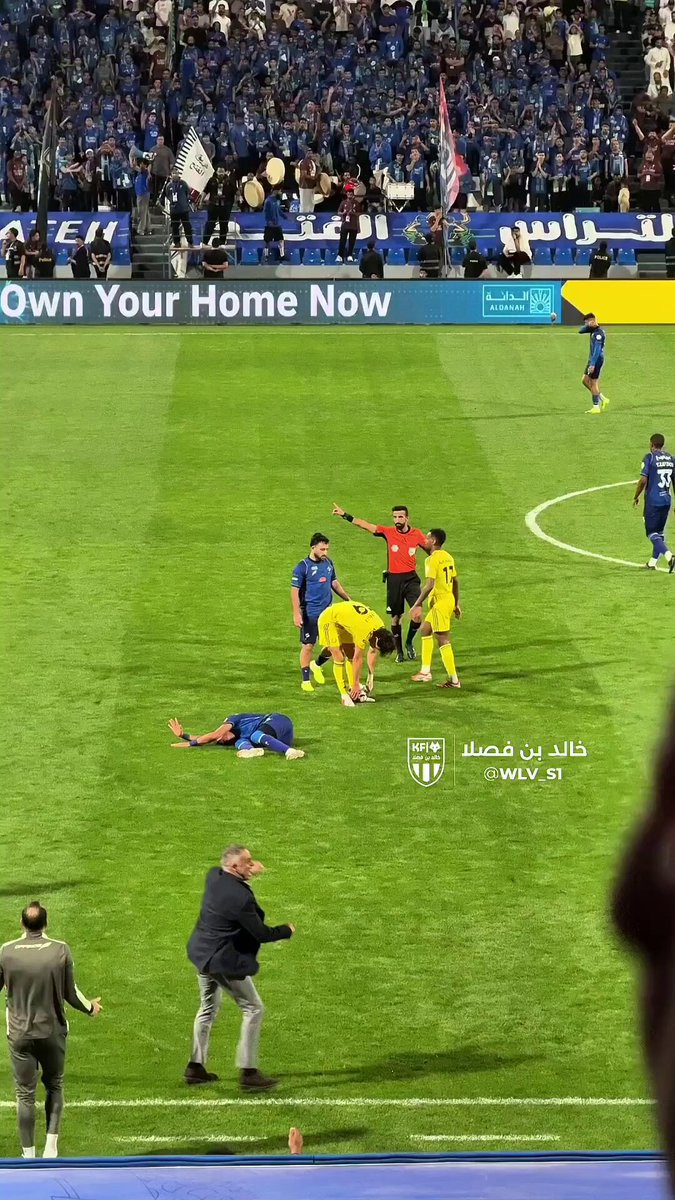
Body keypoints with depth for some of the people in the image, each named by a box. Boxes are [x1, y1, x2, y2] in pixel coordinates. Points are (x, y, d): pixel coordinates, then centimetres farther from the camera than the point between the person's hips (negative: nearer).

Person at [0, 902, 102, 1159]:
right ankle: (51, 1147, 6)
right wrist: (90, 1007, 16)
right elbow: (70, 994, -4)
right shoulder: (60, 950, -10)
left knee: (25, 1093, 8)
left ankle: (28, 1155, 9)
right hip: (53, 1031, 0)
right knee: (54, 1086, 17)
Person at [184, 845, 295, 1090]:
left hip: (203, 954, 9)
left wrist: (249, 874, 9)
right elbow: (261, 933, -19)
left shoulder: (214, 876, -3)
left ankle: (196, 1067, 29)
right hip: (225, 961, -9)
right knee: (253, 1010, 2)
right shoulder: (240, 897, -28)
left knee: (208, 1008, 24)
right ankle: (248, 1073, 1)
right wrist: (286, 931, -1)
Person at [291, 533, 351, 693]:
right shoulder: (303, 567, -11)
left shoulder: (328, 563, 8)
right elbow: (295, 591, -11)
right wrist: (296, 614, -17)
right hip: (310, 614, -6)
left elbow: (335, 583, 20)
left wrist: (348, 599, 16)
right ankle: (306, 681, 10)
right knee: (307, 646, 0)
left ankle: (317, 665, 30)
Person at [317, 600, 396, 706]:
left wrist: (371, 677, 8)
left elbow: (373, 652, 3)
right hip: (329, 620, -9)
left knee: (351, 656, 6)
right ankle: (344, 696, -11)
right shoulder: (364, 632, -35)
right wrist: (356, 684, -19)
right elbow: (358, 659, -26)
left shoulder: (380, 627, -11)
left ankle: (354, 693, 8)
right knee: (339, 658, -13)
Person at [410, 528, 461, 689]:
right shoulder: (448, 557, 11)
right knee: (426, 630, 23)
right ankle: (425, 672, 24)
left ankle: (454, 680, -4)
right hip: (450, 600, 10)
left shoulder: (432, 560, -15)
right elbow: (455, 582, 17)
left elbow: (430, 585, -23)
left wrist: (417, 605, -19)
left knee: (443, 640, -5)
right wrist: (456, 604, 24)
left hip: (439, 602, -10)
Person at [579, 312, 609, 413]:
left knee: (593, 383, -4)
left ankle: (596, 407, 3)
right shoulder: (593, 330, 9)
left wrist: (592, 364, -28)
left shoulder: (599, 333, -20)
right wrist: (588, 325, -2)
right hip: (592, 359, 10)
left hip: (597, 360, -10)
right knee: (585, 380, 13)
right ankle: (602, 399, 19)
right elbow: (581, 330, 18)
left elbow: (597, 349, -25)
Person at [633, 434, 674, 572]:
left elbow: (643, 480, -14)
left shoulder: (649, 458, -10)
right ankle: (652, 563, 25)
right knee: (659, 532, 17)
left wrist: (636, 497, 0)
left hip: (653, 500, -6)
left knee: (652, 533, -3)